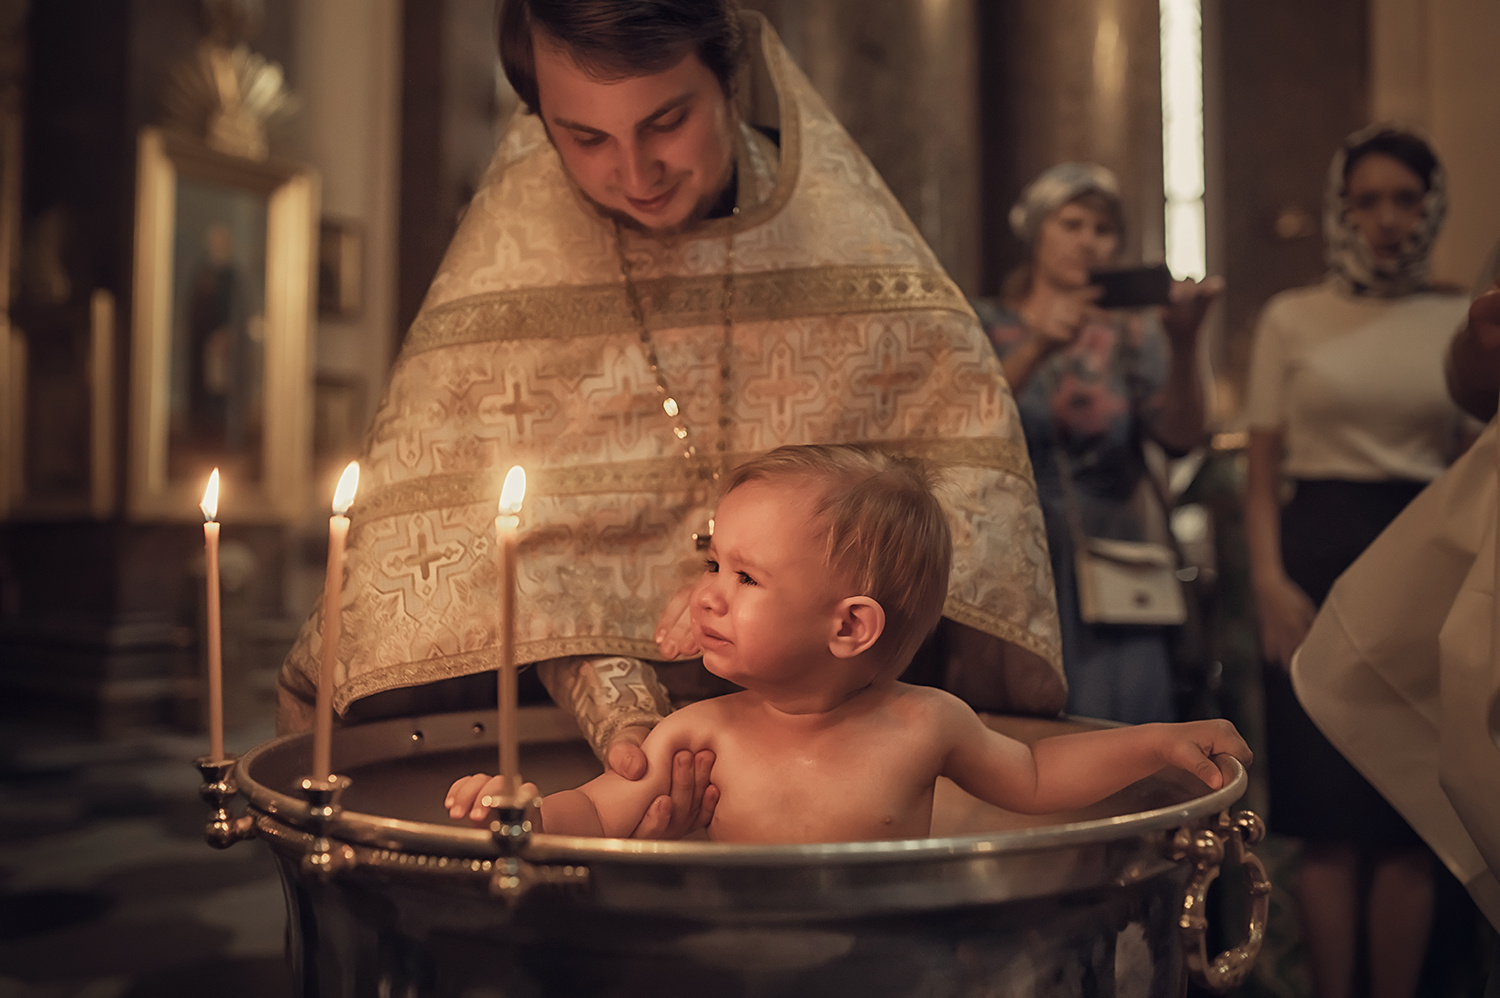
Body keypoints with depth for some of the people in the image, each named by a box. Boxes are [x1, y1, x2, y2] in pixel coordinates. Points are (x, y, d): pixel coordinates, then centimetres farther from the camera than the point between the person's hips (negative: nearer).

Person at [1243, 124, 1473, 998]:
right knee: (1330, 819, 1)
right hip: (1319, 554, -2)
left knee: (1409, 825, 5)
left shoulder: (1460, 323, 9)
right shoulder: (1291, 318, 4)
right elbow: (1262, 469, 2)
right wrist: (1270, 580, -10)